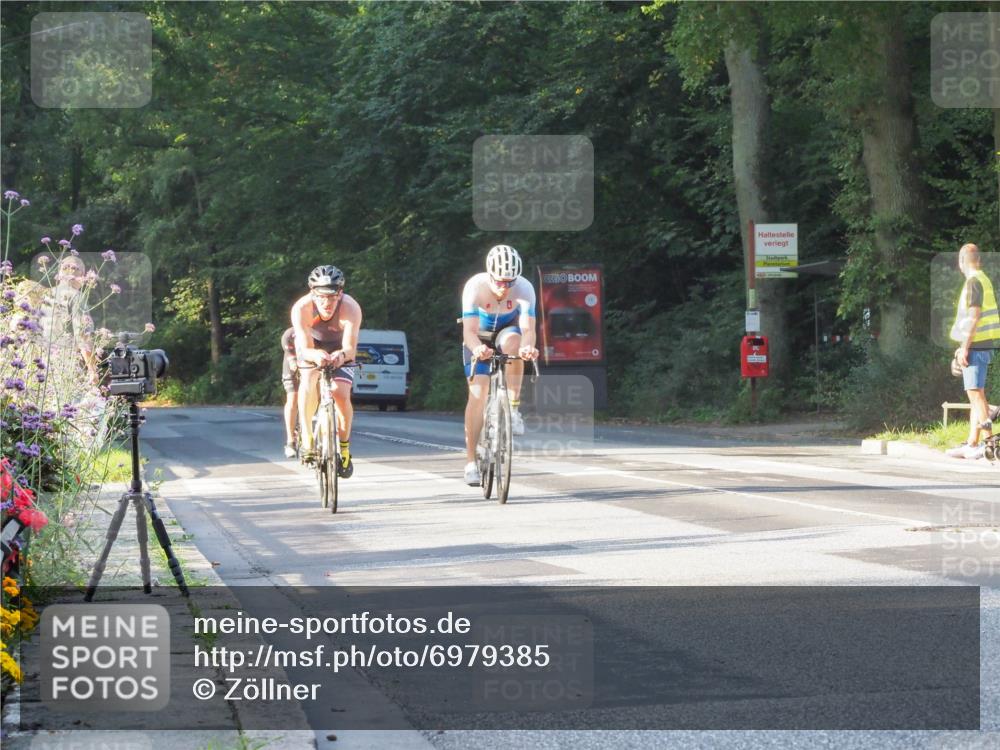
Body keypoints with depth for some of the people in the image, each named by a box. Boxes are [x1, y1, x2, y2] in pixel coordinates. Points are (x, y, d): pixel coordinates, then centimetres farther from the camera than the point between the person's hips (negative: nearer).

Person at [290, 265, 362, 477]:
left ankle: (344, 447, 3)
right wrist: (315, 355, -60)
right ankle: (306, 438, -23)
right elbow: (305, 349, -37)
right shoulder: (301, 308, -35)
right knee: (308, 380, -31)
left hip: (339, 350, 0)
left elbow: (351, 348, -40)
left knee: (341, 395, -19)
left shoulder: (351, 308, -36)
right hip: (312, 348, 0)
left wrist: (342, 355, -63)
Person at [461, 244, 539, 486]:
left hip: (507, 329, 1)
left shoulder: (524, 289, -30)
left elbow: (527, 328, -36)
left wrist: (528, 346, -59)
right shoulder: (475, 287, -32)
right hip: (479, 337, -1)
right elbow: (469, 331, -38)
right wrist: (477, 348, -60)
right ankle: (471, 461, -8)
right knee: (478, 392, -14)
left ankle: (513, 408, -21)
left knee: (512, 341, -36)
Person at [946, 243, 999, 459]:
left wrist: (965, 347, -17)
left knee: (976, 393, -11)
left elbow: (974, 316, -18)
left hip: (976, 345, -10)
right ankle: (972, 444, 12)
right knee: (975, 395, 10)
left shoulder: (973, 281, -12)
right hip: (982, 345, 10)